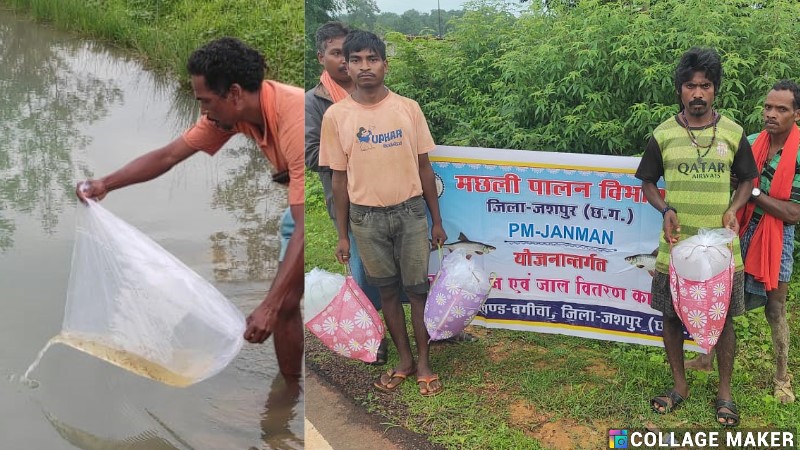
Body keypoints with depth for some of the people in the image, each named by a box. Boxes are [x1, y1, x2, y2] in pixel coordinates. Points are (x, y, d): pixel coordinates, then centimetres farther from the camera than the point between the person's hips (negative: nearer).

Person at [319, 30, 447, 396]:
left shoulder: (408, 108, -4)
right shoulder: (336, 116, -5)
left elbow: (424, 167, 3)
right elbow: (340, 178, 1)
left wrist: (437, 221, 4)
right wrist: (342, 235, 2)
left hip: (410, 212, 0)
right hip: (367, 218, 1)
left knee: (417, 289, 6)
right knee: (387, 291, 12)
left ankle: (423, 361, 21)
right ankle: (404, 359, 28)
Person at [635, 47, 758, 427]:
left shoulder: (733, 133, -1)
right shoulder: (663, 134, -2)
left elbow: (747, 179, 10)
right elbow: (647, 182, 7)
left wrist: (733, 209, -9)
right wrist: (666, 210, -11)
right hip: (676, 246, 0)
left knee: (724, 318, 8)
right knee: (672, 317, 9)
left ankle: (725, 392, 24)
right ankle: (680, 385, 27)